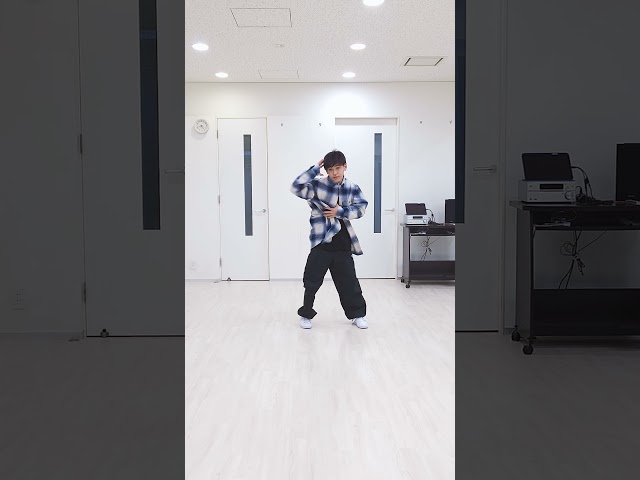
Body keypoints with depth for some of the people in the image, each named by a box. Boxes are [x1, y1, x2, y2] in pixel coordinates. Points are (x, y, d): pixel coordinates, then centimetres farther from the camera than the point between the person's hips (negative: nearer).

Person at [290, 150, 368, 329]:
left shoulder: (353, 188, 5)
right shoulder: (317, 184, -3)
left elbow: (361, 207, -5)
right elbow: (296, 188, -16)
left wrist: (340, 212, -16)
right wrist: (315, 169, -15)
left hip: (343, 245, 2)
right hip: (321, 243, -2)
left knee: (349, 282, 9)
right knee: (312, 281, 3)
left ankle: (357, 314, 25)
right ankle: (306, 314, 21)